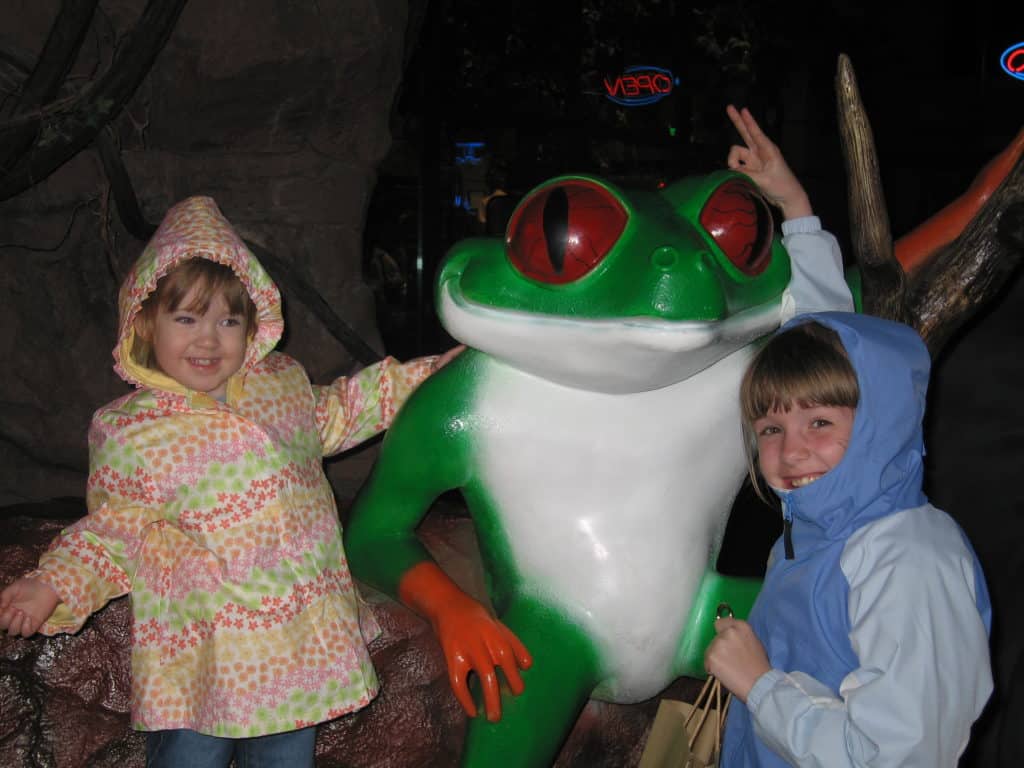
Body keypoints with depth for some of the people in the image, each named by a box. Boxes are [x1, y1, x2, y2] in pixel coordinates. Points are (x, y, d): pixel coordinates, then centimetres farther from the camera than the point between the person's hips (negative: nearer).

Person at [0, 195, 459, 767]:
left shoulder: (282, 383, 3)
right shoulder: (129, 433, -9)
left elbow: (338, 414, 23)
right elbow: (113, 531, 1)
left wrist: (427, 375, 20)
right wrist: (54, 585, -15)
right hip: (201, 653, -3)